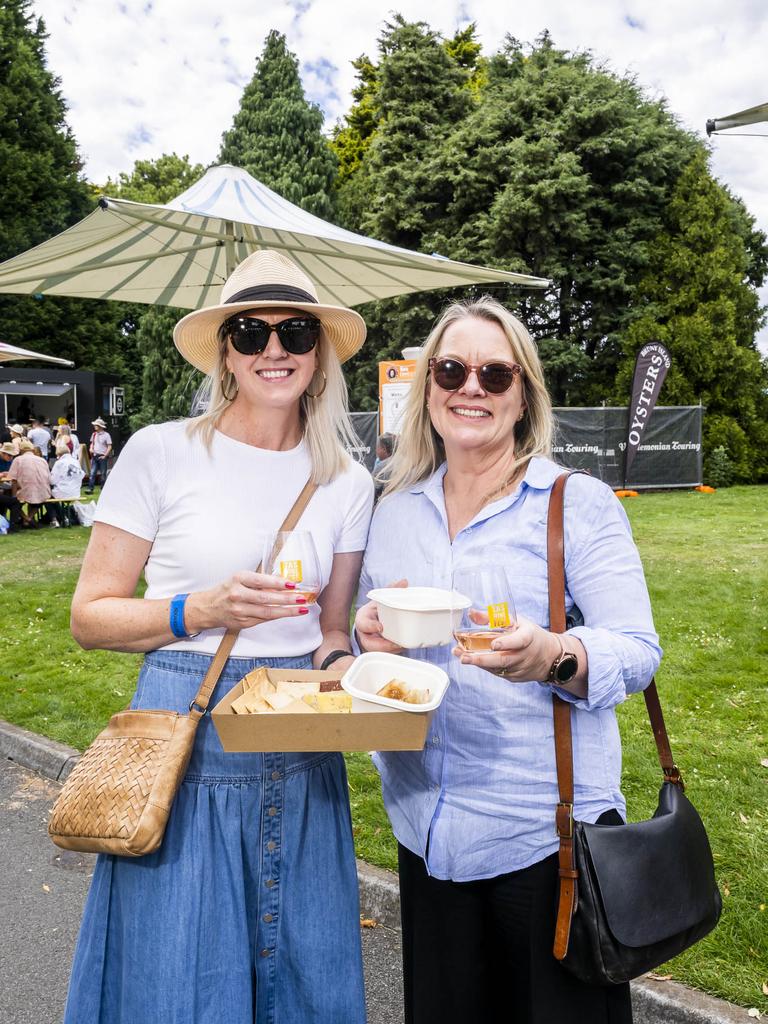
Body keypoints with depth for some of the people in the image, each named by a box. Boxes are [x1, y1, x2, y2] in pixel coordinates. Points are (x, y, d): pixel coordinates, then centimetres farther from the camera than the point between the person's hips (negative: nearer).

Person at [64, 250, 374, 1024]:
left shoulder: (347, 484, 3)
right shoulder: (161, 452, -7)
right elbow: (90, 616, -4)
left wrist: (344, 663, -10)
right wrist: (202, 612, -18)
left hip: (301, 761, 3)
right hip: (183, 746, -3)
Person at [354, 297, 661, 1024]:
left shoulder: (580, 502, -7)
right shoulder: (395, 510, 6)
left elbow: (637, 651, -11)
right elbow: (365, 635, 15)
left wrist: (552, 657, -31)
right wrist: (371, 638, -9)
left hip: (548, 828, -3)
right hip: (427, 826, 4)